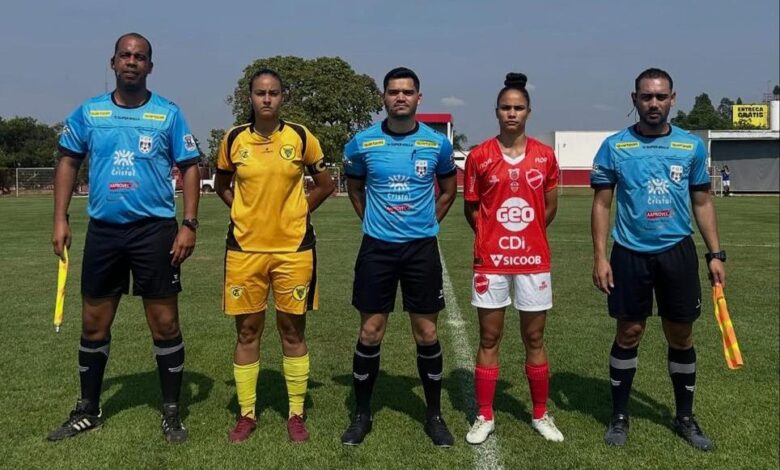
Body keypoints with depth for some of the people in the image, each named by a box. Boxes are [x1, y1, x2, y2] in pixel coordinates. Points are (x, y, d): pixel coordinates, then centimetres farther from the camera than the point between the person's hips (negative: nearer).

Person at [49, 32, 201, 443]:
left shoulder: (169, 114, -1)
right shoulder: (88, 112, 6)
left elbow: (190, 167, 0)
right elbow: (68, 162, 13)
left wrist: (189, 224, -9)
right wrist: (60, 219, 4)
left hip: (155, 230, -3)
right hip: (103, 230, 3)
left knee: (165, 323, 1)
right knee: (93, 324, 11)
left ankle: (172, 413, 15)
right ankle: (87, 411, 27)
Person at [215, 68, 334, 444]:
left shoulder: (300, 137, -1)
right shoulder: (233, 139, 2)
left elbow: (325, 184, 9)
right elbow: (222, 185, 17)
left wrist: (298, 211, 1)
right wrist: (243, 211, 4)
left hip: (293, 248, -1)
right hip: (245, 248, 1)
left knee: (293, 331, 6)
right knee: (247, 331, 7)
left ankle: (296, 414, 20)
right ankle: (246, 414, 22)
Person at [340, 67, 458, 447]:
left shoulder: (438, 143, -2)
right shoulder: (362, 143, -3)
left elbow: (449, 188, 16)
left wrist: (428, 223, 10)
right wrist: (373, 222, 11)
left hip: (422, 248, 0)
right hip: (377, 247, 0)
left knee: (426, 334, 5)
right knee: (370, 333, 4)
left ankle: (434, 415, 21)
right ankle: (362, 414, 20)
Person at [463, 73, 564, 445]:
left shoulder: (545, 155, 4)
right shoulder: (479, 156, 0)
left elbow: (550, 206, 13)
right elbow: (470, 207, 6)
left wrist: (528, 233, 8)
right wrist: (490, 235, 1)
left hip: (534, 260, 1)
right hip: (490, 260, -1)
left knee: (534, 338, 9)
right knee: (489, 339, 6)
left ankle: (541, 415, 23)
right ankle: (484, 417, 17)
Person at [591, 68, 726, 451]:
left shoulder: (692, 146, 4)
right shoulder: (614, 146, -2)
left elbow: (702, 202, 10)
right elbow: (601, 204, -1)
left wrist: (715, 253, 4)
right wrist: (600, 256, -8)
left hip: (677, 251, 2)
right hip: (630, 253, -2)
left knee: (681, 336, 10)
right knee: (628, 334, 6)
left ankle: (685, 418, 27)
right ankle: (619, 416, 21)